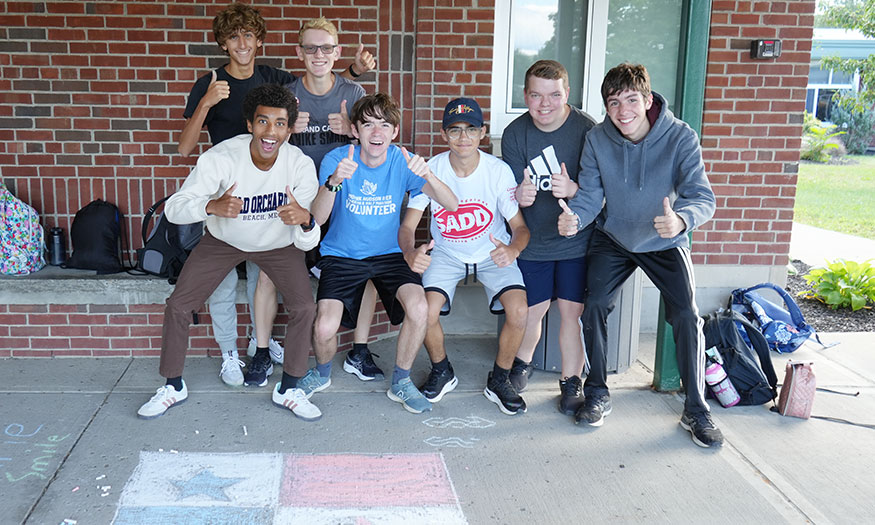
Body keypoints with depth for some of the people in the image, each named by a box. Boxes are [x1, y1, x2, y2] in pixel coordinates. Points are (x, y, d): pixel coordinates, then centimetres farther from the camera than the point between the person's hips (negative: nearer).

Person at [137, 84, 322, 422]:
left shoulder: (301, 165, -26)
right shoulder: (221, 158, -29)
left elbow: (307, 243, -25)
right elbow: (173, 209, -29)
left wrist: (305, 220, -49)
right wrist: (212, 206, -50)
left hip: (279, 243, 0)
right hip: (224, 240, 0)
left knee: (304, 308, -17)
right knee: (177, 306, -6)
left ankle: (288, 390, 5)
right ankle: (174, 387, 18)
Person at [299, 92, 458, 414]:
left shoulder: (403, 161, -9)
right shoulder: (337, 160, -12)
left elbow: (451, 205, -20)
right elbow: (318, 217, -24)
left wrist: (427, 175, -39)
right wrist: (334, 181, -42)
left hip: (389, 254, 1)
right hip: (341, 255, -1)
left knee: (419, 308, -26)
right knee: (324, 328, -22)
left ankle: (401, 383, 2)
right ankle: (322, 373, 17)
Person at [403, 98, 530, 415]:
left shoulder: (499, 171, -15)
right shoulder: (431, 170, -14)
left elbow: (520, 225, -12)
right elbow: (408, 226, -12)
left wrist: (514, 249, -37)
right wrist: (410, 255, -35)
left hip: (493, 253, 0)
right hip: (445, 253, 1)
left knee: (519, 312, -24)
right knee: (426, 312, -23)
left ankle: (499, 381, 4)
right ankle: (442, 373, 10)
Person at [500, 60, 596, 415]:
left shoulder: (586, 129, -14)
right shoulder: (515, 134, -6)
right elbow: (514, 192, -4)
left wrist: (574, 190, -35)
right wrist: (520, 196, -28)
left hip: (576, 239, -2)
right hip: (533, 240, 2)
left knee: (572, 310, -2)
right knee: (531, 310, 6)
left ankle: (571, 383, 17)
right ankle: (522, 364, 35)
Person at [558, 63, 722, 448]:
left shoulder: (680, 138, -21)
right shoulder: (597, 140, -13)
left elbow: (702, 196, -28)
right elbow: (590, 195, -14)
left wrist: (681, 220, -52)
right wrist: (573, 216, -38)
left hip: (665, 243, -1)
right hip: (613, 239, 2)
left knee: (687, 316, -15)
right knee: (594, 307, -14)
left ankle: (696, 410, 2)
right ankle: (597, 395, 8)